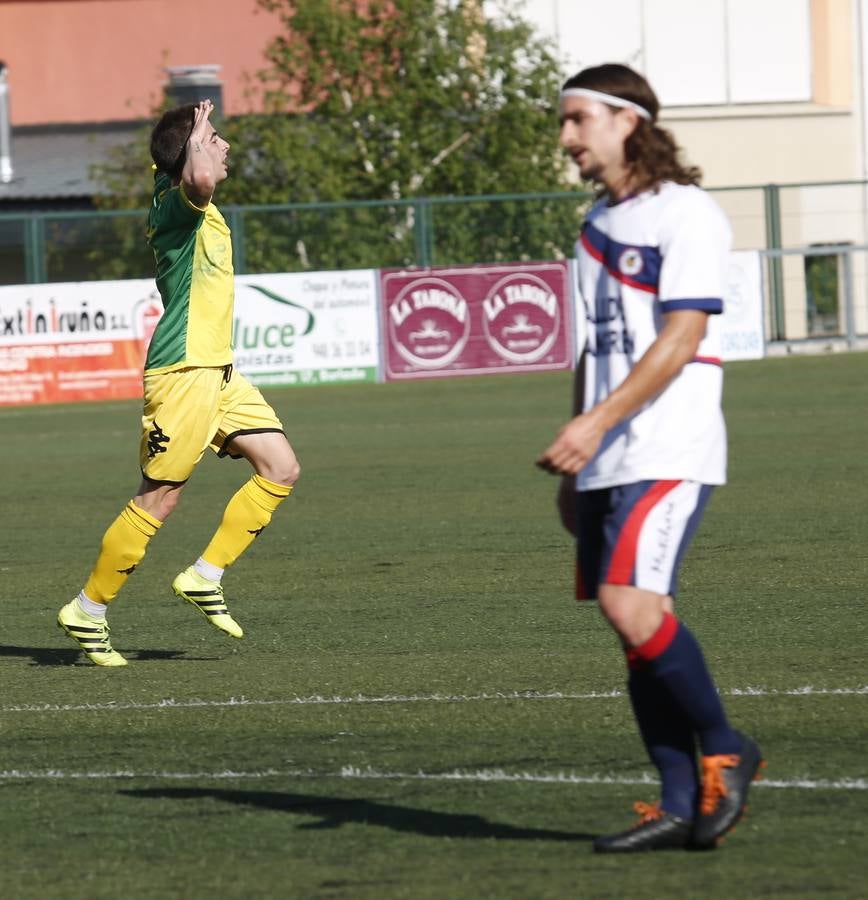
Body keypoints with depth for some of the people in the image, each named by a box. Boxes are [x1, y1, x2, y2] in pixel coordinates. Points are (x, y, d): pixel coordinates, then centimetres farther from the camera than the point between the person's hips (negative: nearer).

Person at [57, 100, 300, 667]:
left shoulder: (172, 192, 13)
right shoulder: (181, 204, -16)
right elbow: (200, 180, -41)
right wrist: (197, 140, -24)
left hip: (217, 370, 10)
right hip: (183, 371, -10)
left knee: (281, 470, 5)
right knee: (159, 499, -4)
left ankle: (204, 578, 9)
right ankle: (87, 613, 7)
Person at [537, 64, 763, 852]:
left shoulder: (686, 215, -8)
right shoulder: (600, 224, 18)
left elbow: (680, 339, -17)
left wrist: (598, 420, -24)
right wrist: (574, 466, 22)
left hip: (669, 453, -8)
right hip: (608, 462, 8)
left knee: (632, 606, -19)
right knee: (634, 619, 3)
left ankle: (725, 754, -2)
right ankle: (679, 804, 5)